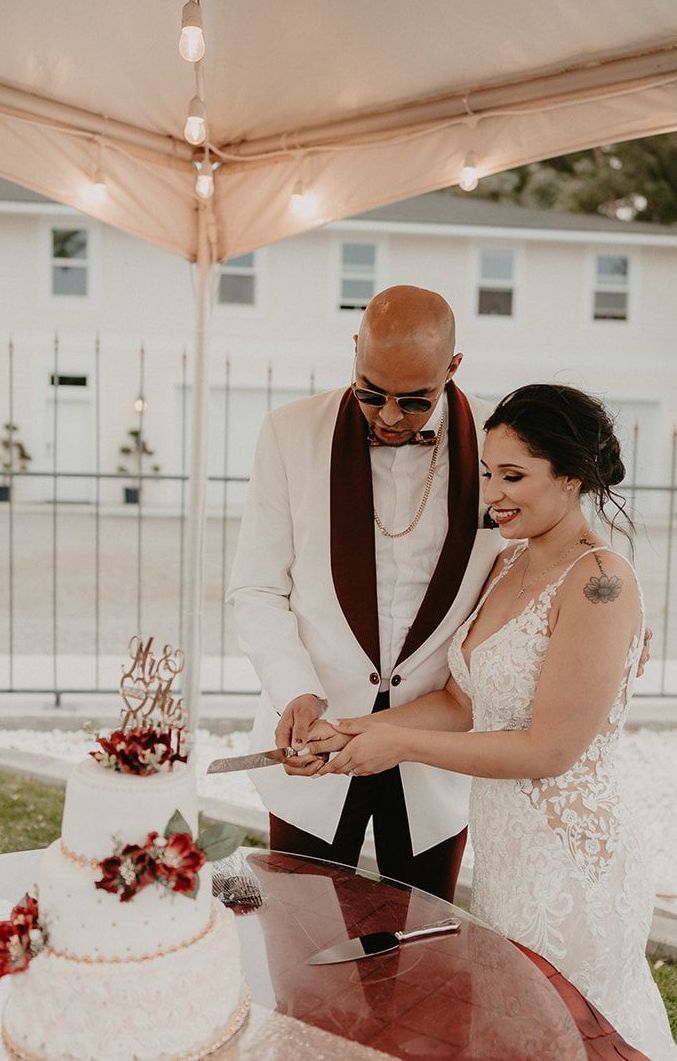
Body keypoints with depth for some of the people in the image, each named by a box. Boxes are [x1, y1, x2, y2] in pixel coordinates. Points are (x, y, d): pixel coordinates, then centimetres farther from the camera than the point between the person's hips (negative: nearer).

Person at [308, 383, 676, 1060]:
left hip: (567, 861, -8)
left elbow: (548, 750, -22)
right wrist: (352, 731, -5)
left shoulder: (599, 582, -21)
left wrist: (400, 743, -16)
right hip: (502, 851, 8)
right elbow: (462, 701, 7)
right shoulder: (509, 564, 6)